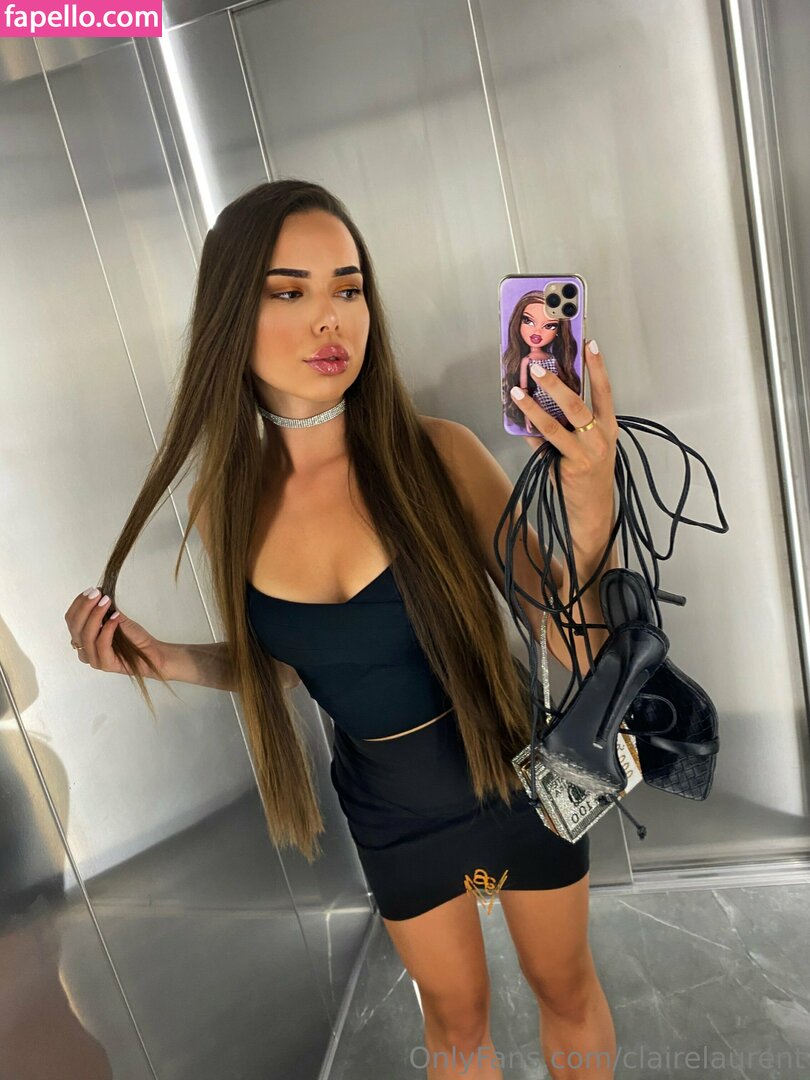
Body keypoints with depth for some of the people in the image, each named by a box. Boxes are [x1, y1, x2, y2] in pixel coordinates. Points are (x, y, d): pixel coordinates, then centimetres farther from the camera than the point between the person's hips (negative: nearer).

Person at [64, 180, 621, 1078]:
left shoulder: (437, 456, -24)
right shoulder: (228, 507, -14)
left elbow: (571, 643, -23)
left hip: (513, 770, -2)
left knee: (564, 984, 26)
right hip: (390, 808, 2)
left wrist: (588, 523, -41)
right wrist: (165, 661, -13)